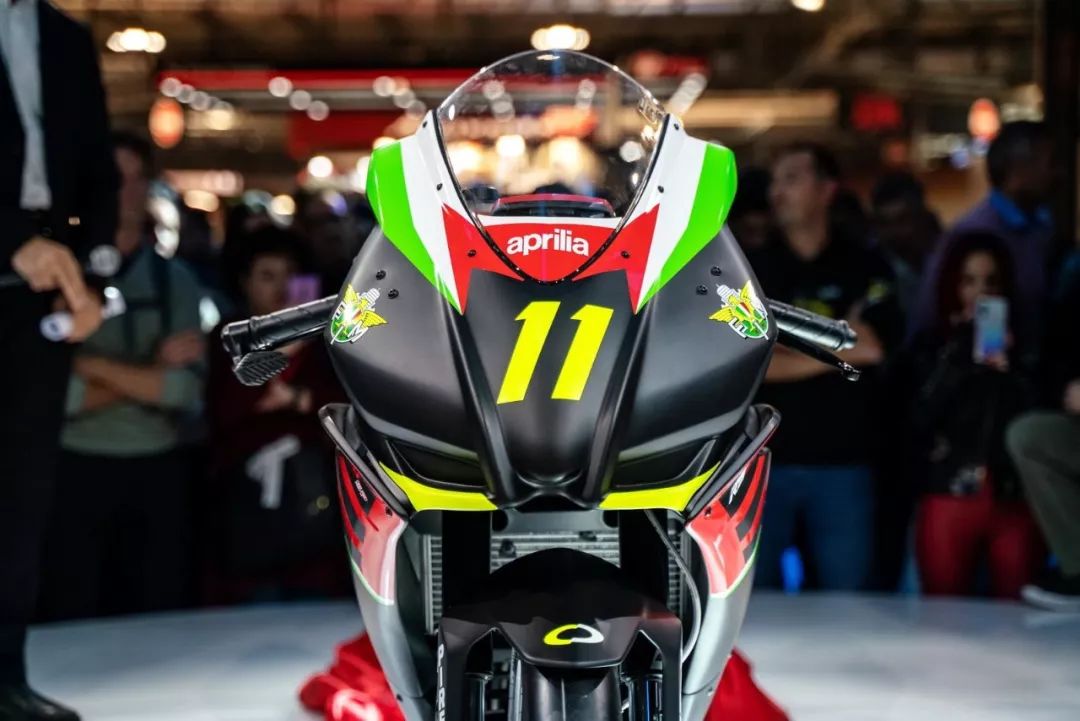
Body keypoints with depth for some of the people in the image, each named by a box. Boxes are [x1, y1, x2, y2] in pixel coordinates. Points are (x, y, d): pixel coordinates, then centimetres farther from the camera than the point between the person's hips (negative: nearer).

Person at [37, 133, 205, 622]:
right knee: (72, 627, 2)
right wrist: (150, 373, -9)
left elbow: (185, 390, -7)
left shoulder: (175, 279, 6)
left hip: (157, 473, 3)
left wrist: (94, 366, -12)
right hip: (76, 472, -2)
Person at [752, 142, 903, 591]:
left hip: (843, 460, -1)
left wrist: (786, 348, -6)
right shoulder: (754, 269, 6)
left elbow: (873, 347, -11)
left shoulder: (864, 268, 4)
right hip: (764, 457, 1)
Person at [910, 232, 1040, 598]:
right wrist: (963, 347, -2)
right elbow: (921, 416, -6)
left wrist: (1007, 365, -10)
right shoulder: (933, 344, 9)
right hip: (950, 498, -1)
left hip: (1015, 500, 1)